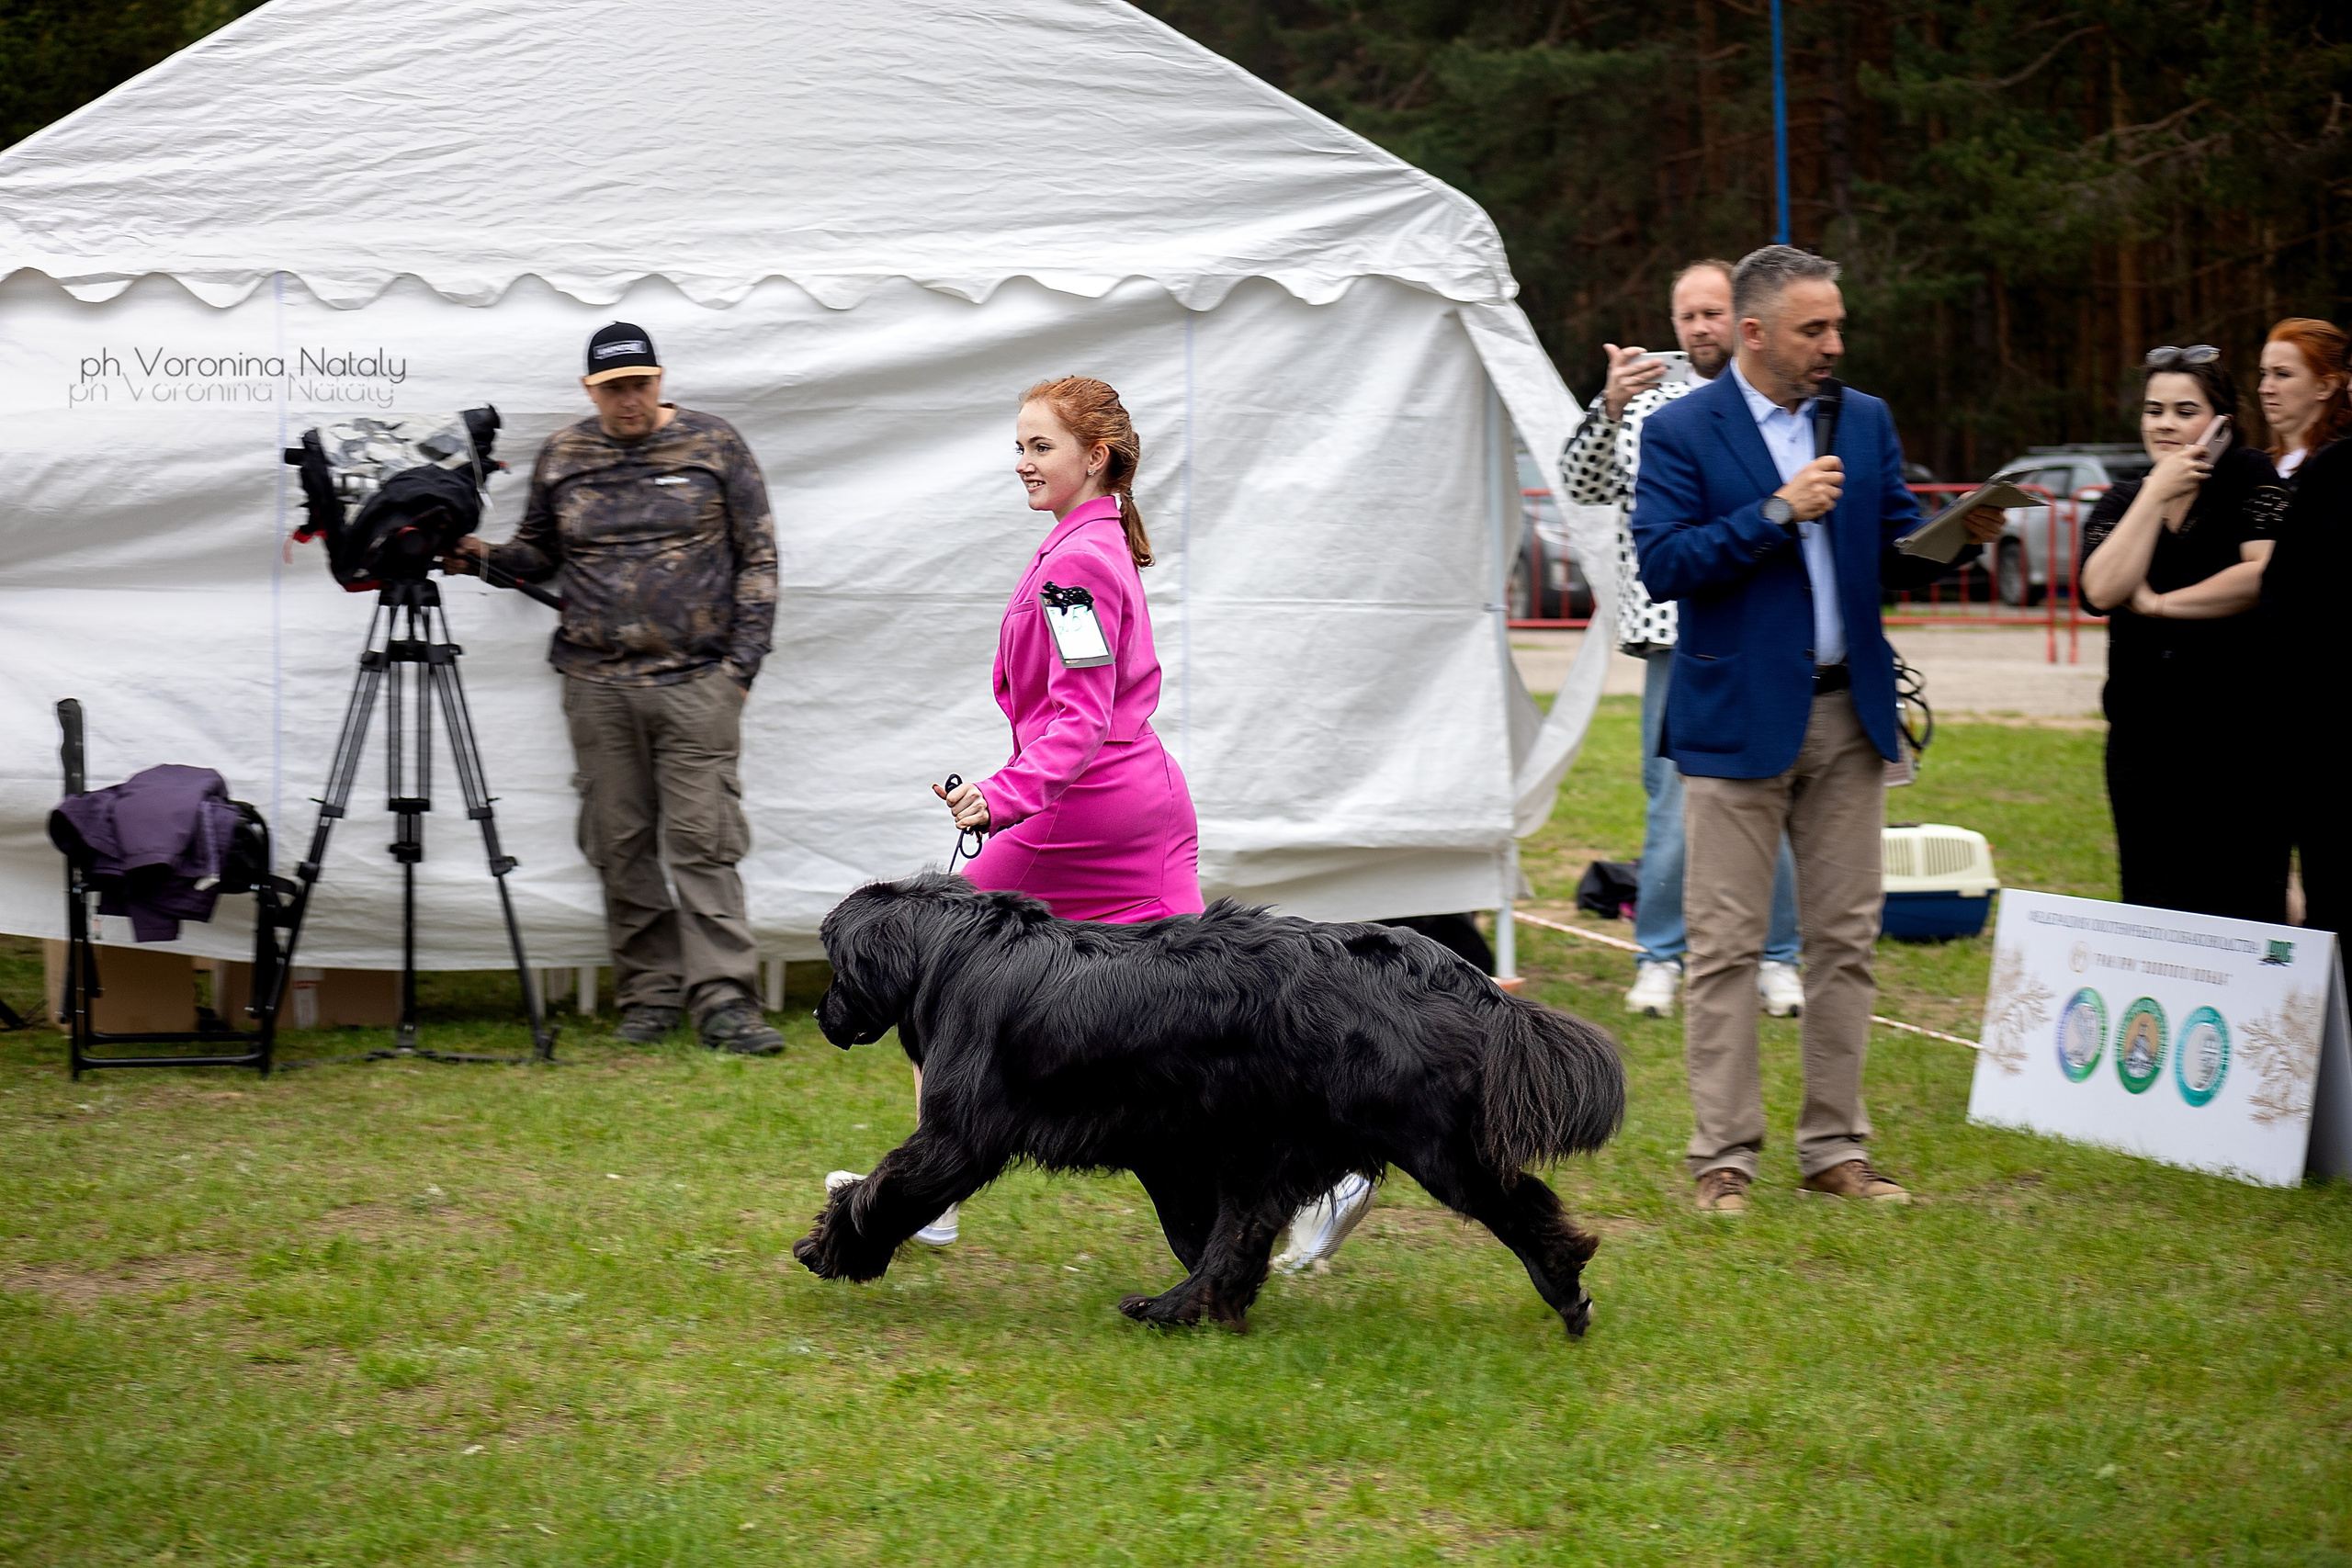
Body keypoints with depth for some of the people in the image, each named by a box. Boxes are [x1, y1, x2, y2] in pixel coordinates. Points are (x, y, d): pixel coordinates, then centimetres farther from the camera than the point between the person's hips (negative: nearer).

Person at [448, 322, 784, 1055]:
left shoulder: (714, 445, 4)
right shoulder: (561, 457, 10)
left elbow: (757, 558, 5)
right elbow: (539, 553, 20)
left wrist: (742, 663, -3)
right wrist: (484, 557, -2)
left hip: (695, 684, -3)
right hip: (597, 685, 3)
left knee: (702, 840, -9)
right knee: (621, 844, 4)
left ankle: (723, 1001, -9)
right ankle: (649, 994, 13)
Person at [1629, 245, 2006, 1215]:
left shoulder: (1865, 422, 10)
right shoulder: (1681, 431, -5)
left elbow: (1892, 556, 10)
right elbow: (1661, 564, -14)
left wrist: (1958, 536, -10)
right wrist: (1778, 512, -18)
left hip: (1849, 715, 5)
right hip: (1738, 719, -5)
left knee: (1845, 942, 7)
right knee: (1726, 950, -1)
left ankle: (1835, 1150, 15)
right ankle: (1723, 1158, 5)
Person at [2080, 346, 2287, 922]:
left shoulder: (2249, 477, 1)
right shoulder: (2119, 504, 13)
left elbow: (2269, 574, -15)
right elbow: (2104, 591, -6)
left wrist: (2159, 603, -6)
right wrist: (2157, 494, -6)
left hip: (2240, 737, -4)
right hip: (2144, 739, 5)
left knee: (2242, 917, -7)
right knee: (2149, 910, 5)